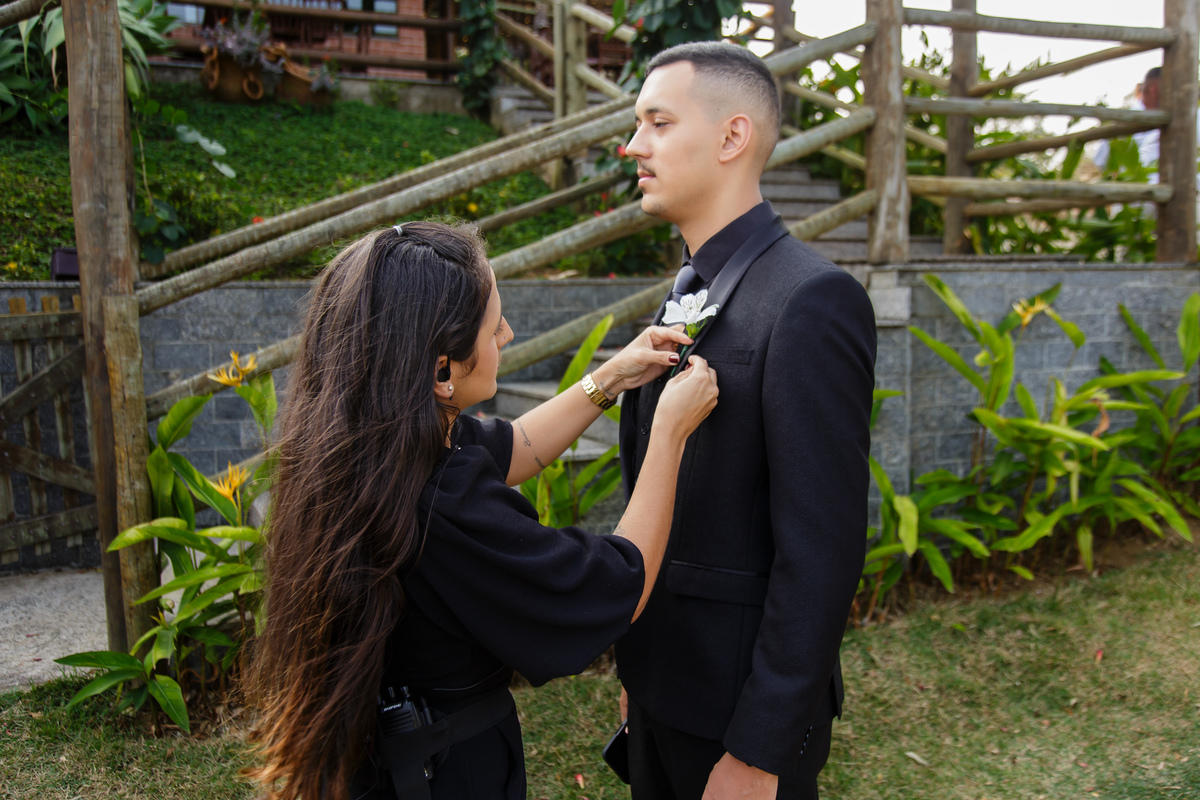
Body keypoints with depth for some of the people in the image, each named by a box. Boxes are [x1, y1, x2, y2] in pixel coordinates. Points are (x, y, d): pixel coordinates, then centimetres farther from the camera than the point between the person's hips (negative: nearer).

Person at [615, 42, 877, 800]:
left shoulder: (812, 300, -21)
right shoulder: (687, 292, 6)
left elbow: (822, 549, -22)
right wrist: (637, 666, 13)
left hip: (742, 702, -7)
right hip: (663, 681, 8)